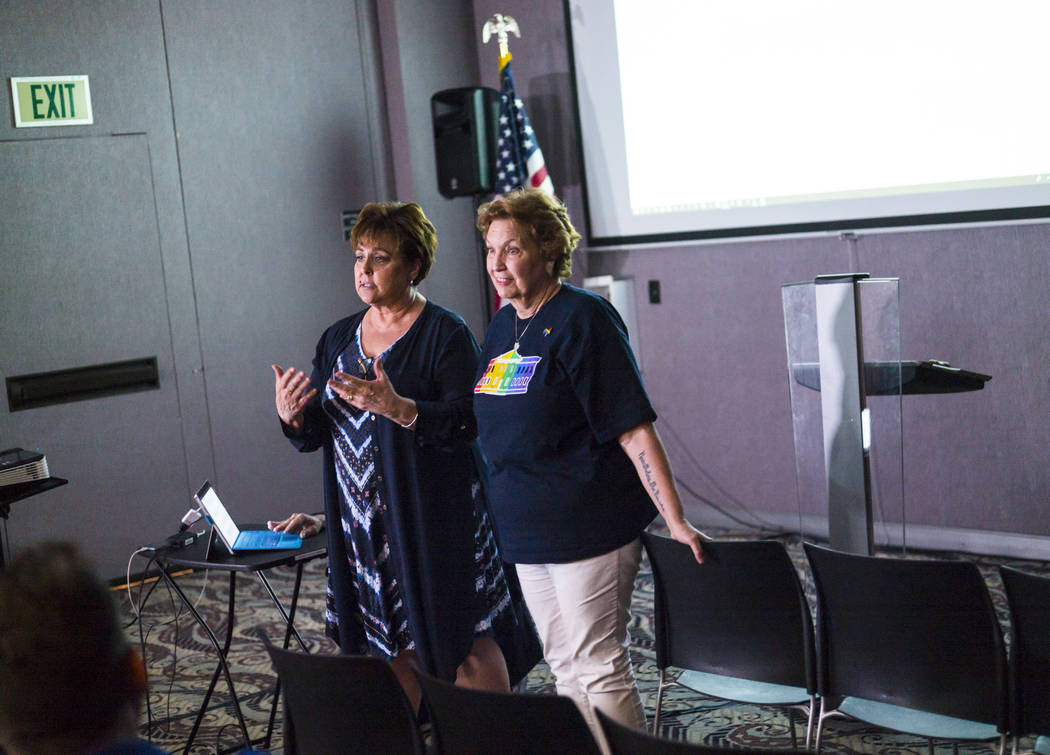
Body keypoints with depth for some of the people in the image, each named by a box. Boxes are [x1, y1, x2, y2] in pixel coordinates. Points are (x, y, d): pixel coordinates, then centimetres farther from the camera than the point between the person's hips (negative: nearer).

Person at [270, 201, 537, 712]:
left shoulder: (445, 334, -6)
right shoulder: (338, 339, 12)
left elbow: (468, 423, -17)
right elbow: (312, 436, 12)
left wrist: (399, 408, -32)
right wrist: (292, 417, -11)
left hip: (435, 521, -5)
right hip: (363, 525, 5)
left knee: (466, 644, -3)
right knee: (391, 649, 9)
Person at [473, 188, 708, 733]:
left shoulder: (581, 319, -13)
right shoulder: (502, 326, 10)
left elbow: (633, 427, -17)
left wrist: (675, 521, -20)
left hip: (588, 524, -8)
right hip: (525, 531, 8)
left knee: (598, 668, -3)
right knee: (564, 668, 15)